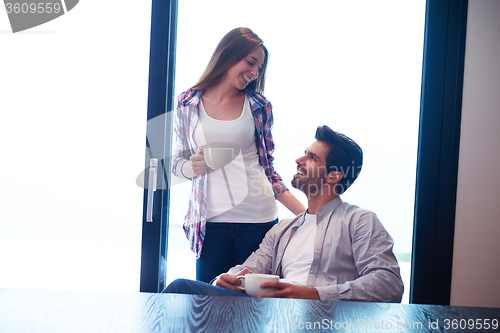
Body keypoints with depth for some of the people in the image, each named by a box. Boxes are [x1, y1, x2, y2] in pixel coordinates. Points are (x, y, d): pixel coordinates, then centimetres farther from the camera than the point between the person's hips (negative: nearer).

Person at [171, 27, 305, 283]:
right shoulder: (187, 104, 6)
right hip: (210, 221, 0)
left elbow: (267, 168, 11)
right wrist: (192, 167, -12)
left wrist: (305, 214, 5)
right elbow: (177, 163, 12)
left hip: (257, 217, 1)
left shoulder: (259, 106, 7)